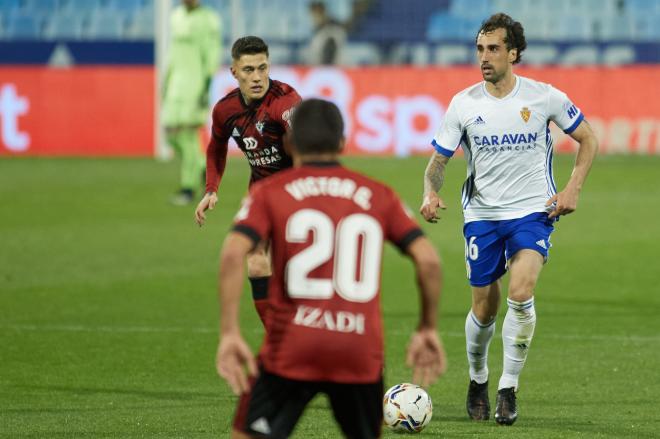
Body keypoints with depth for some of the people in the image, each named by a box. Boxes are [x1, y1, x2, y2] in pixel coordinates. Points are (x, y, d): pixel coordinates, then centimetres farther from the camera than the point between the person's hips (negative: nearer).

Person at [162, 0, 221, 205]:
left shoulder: (206, 20, -9)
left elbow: (212, 57, -11)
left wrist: (206, 89, -17)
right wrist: (166, 82, 20)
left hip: (196, 82, -7)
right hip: (177, 83, 7)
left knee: (188, 135, -9)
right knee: (173, 134, 5)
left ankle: (188, 188, -2)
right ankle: (204, 168, 25)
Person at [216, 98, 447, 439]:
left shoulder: (270, 192, 5)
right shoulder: (379, 196, 11)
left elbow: (232, 254, -12)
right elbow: (428, 260, 3)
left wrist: (229, 334, -14)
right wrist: (428, 329, 15)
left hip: (290, 351, -2)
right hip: (361, 354, 2)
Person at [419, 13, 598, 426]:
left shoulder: (545, 98, -6)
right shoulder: (464, 104, -3)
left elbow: (589, 140, 6)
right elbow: (439, 159, 2)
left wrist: (572, 189, -6)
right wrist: (431, 193, -19)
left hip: (533, 211, -2)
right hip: (482, 214, 2)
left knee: (520, 292, -23)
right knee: (484, 310, 5)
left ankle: (509, 387, -10)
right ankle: (478, 380, 33)